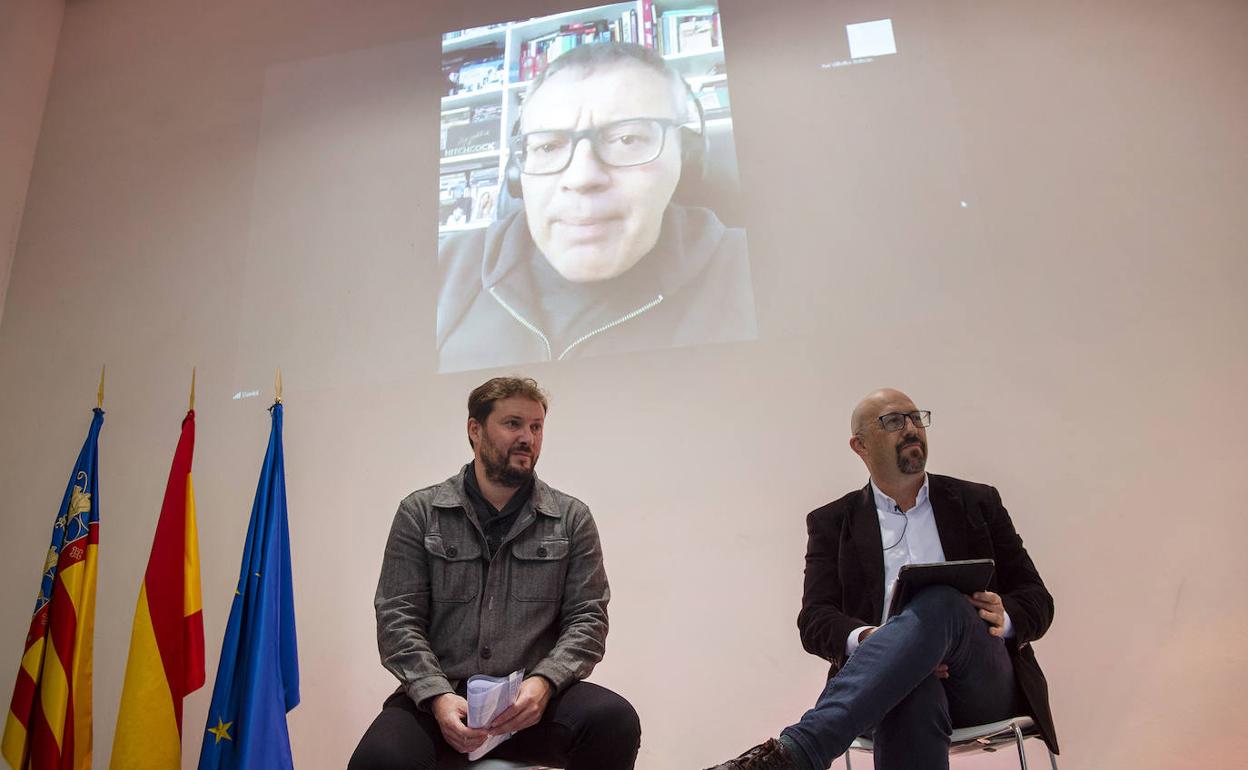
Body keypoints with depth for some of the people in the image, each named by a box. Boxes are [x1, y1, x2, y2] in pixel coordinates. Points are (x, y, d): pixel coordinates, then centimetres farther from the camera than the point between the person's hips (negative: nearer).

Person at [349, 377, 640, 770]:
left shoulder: (572, 519, 6)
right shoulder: (419, 513, 5)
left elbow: (587, 618, 3)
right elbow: (398, 619, 0)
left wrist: (543, 682, -16)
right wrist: (437, 695, -16)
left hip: (533, 700, 1)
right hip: (439, 696, -1)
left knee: (614, 720, -28)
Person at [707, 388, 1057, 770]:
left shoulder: (978, 502, 18)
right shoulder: (831, 522, 13)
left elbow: (1037, 599, 16)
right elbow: (814, 620, 4)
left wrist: (1004, 617, -10)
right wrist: (866, 639, -20)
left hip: (983, 680, 2)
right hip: (894, 679, -1)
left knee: (941, 601, -35)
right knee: (912, 685, -41)